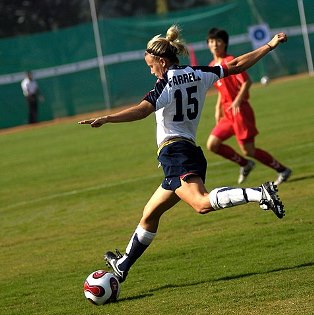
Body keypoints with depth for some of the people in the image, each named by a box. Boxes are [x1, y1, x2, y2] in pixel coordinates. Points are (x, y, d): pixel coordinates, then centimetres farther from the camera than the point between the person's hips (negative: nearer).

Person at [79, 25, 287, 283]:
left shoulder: (166, 84, -8)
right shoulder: (199, 75, 13)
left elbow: (142, 110, -24)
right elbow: (237, 66, 17)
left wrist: (105, 119, -31)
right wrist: (270, 45, 26)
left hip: (175, 153, -10)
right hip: (191, 152, 10)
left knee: (202, 203, -29)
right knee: (150, 214, 19)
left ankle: (261, 193, -39)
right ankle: (123, 265, 28)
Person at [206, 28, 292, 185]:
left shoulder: (230, 61, -12)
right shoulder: (212, 66, 13)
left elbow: (247, 82, -18)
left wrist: (237, 101, -26)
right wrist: (218, 108, 16)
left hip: (240, 111, -8)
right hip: (227, 113, 8)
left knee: (248, 151, -6)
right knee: (212, 144, 2)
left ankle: (283, 170, 9)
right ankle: (245, 164, 19)